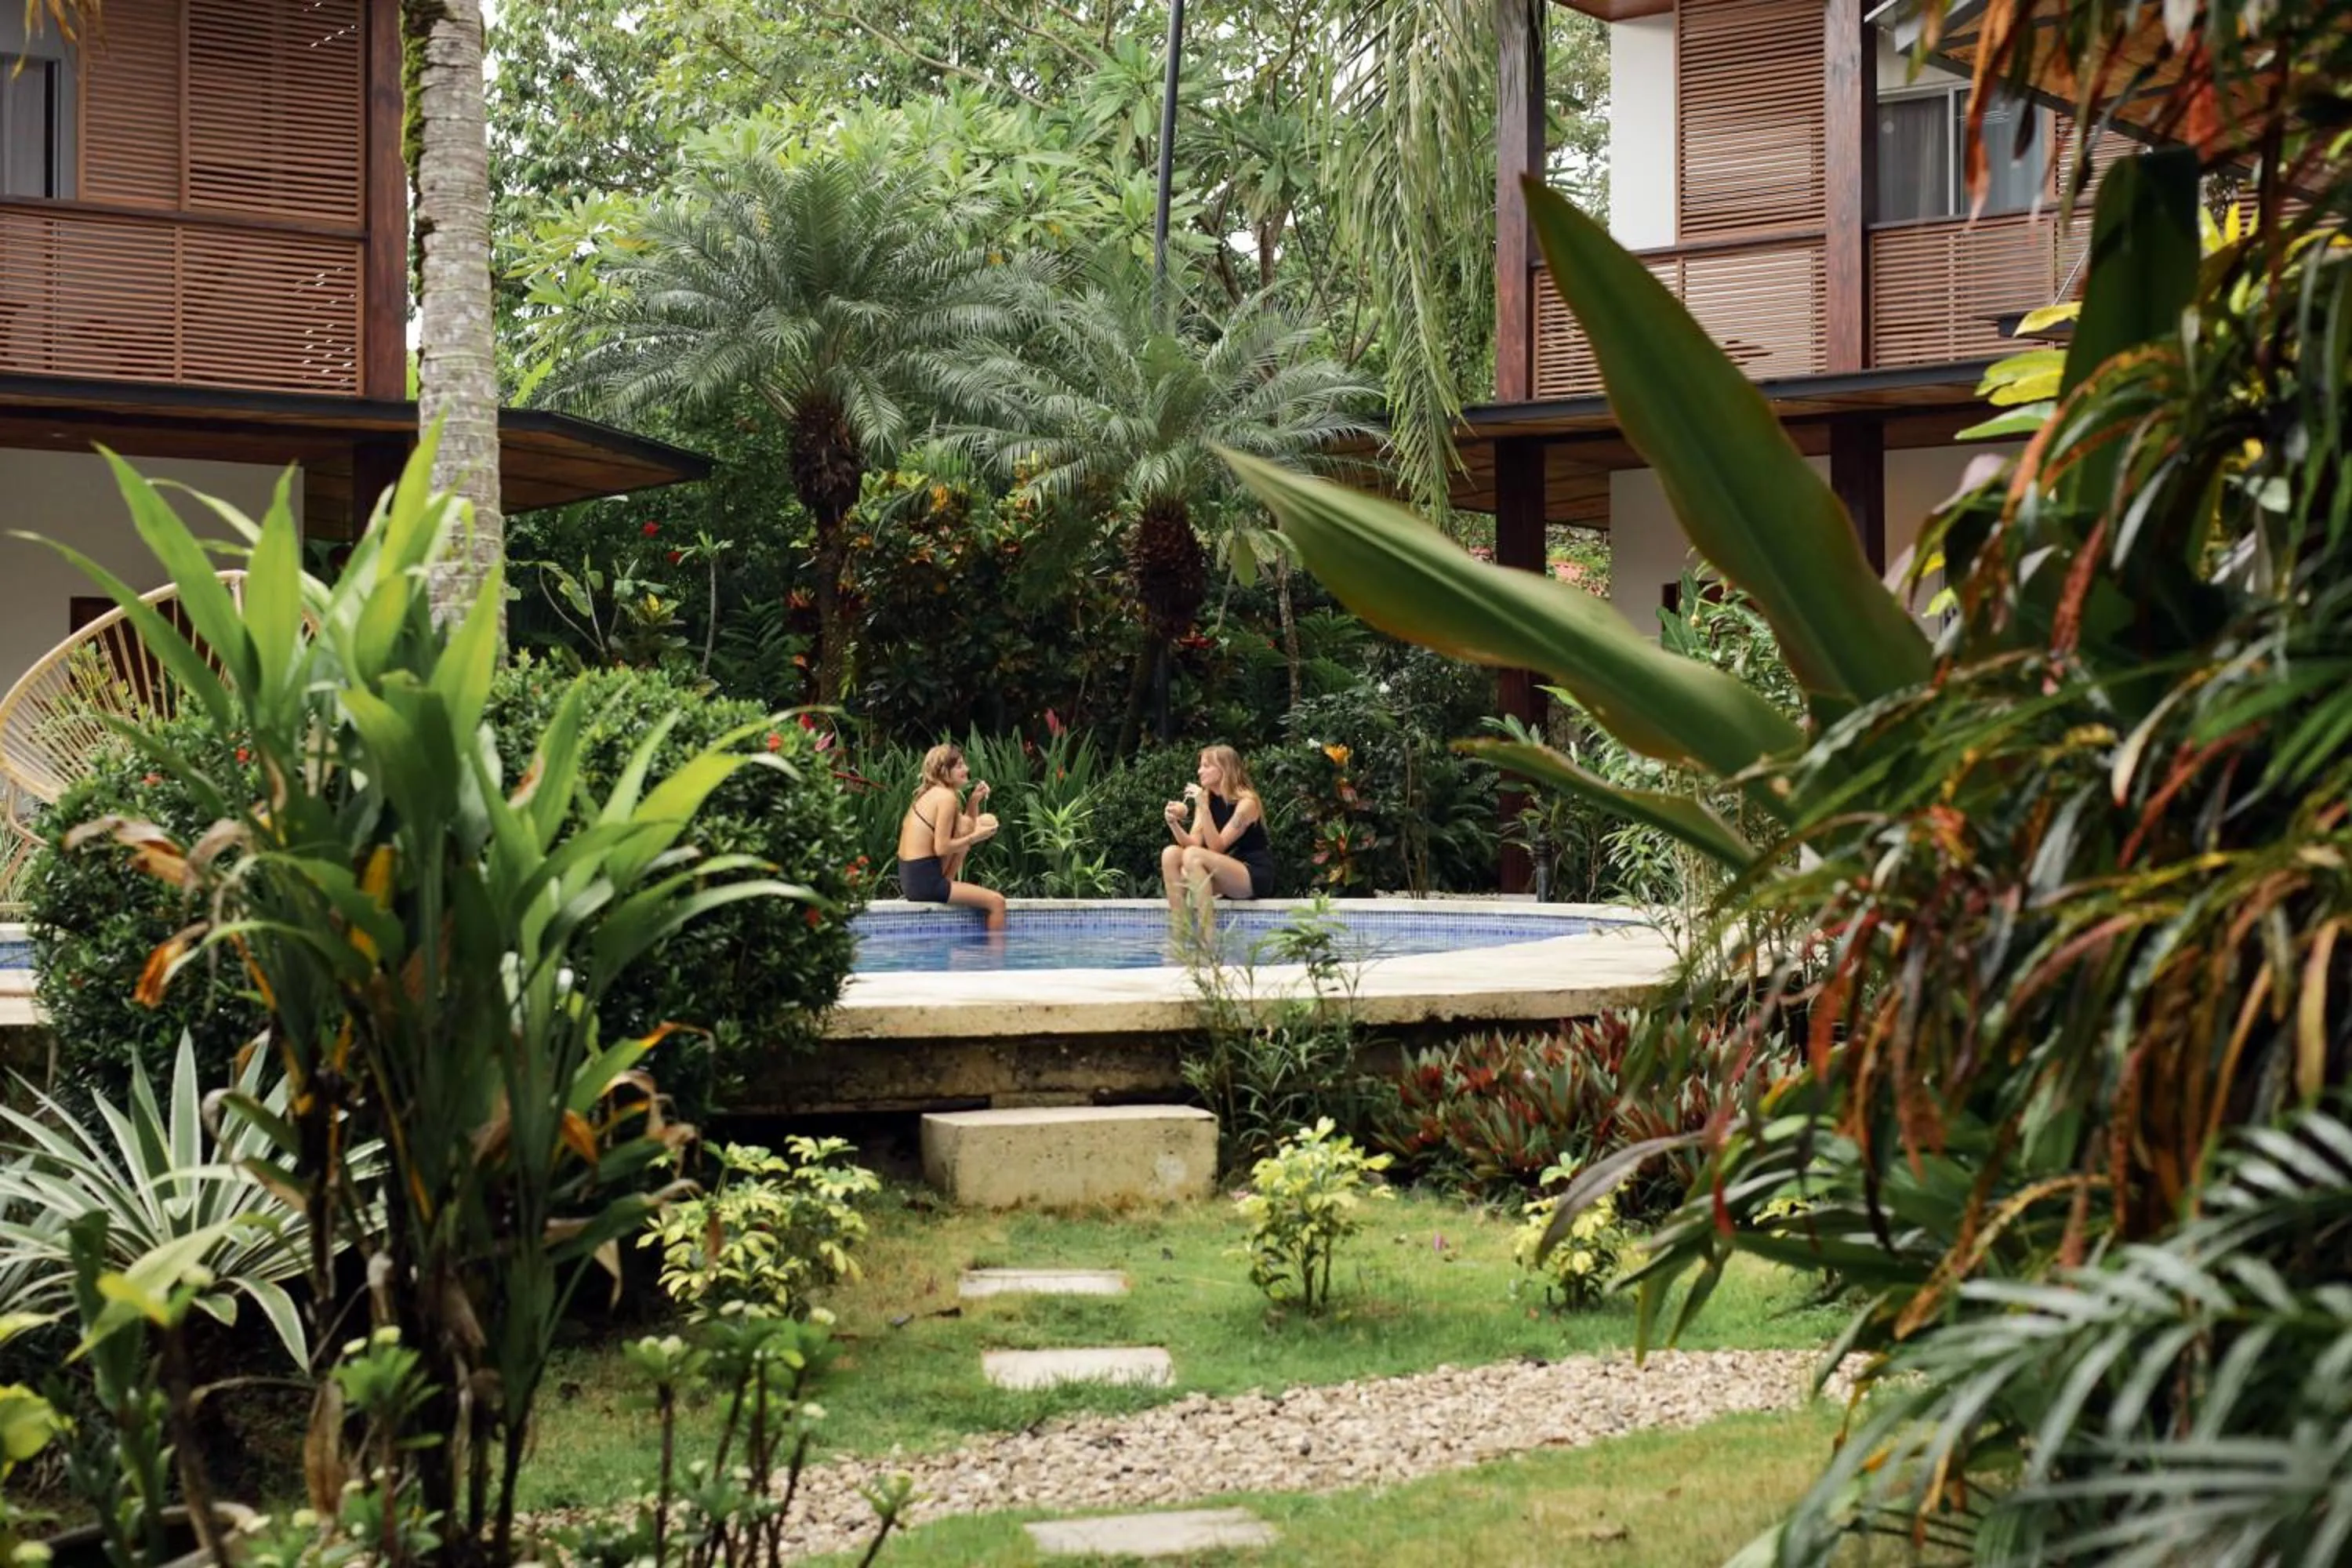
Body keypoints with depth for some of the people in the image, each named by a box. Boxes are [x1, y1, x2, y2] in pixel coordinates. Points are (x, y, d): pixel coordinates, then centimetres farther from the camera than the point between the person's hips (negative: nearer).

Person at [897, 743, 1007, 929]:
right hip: (925, 883, -9)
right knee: (997, 902, -12)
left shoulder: (930, 794, 15)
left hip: (910, 877, 9)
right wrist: (976, 837, -8)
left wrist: (974, 801, 8)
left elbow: (968, 826, 23)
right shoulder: (947, 797, -13)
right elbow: (942, 848, -19)